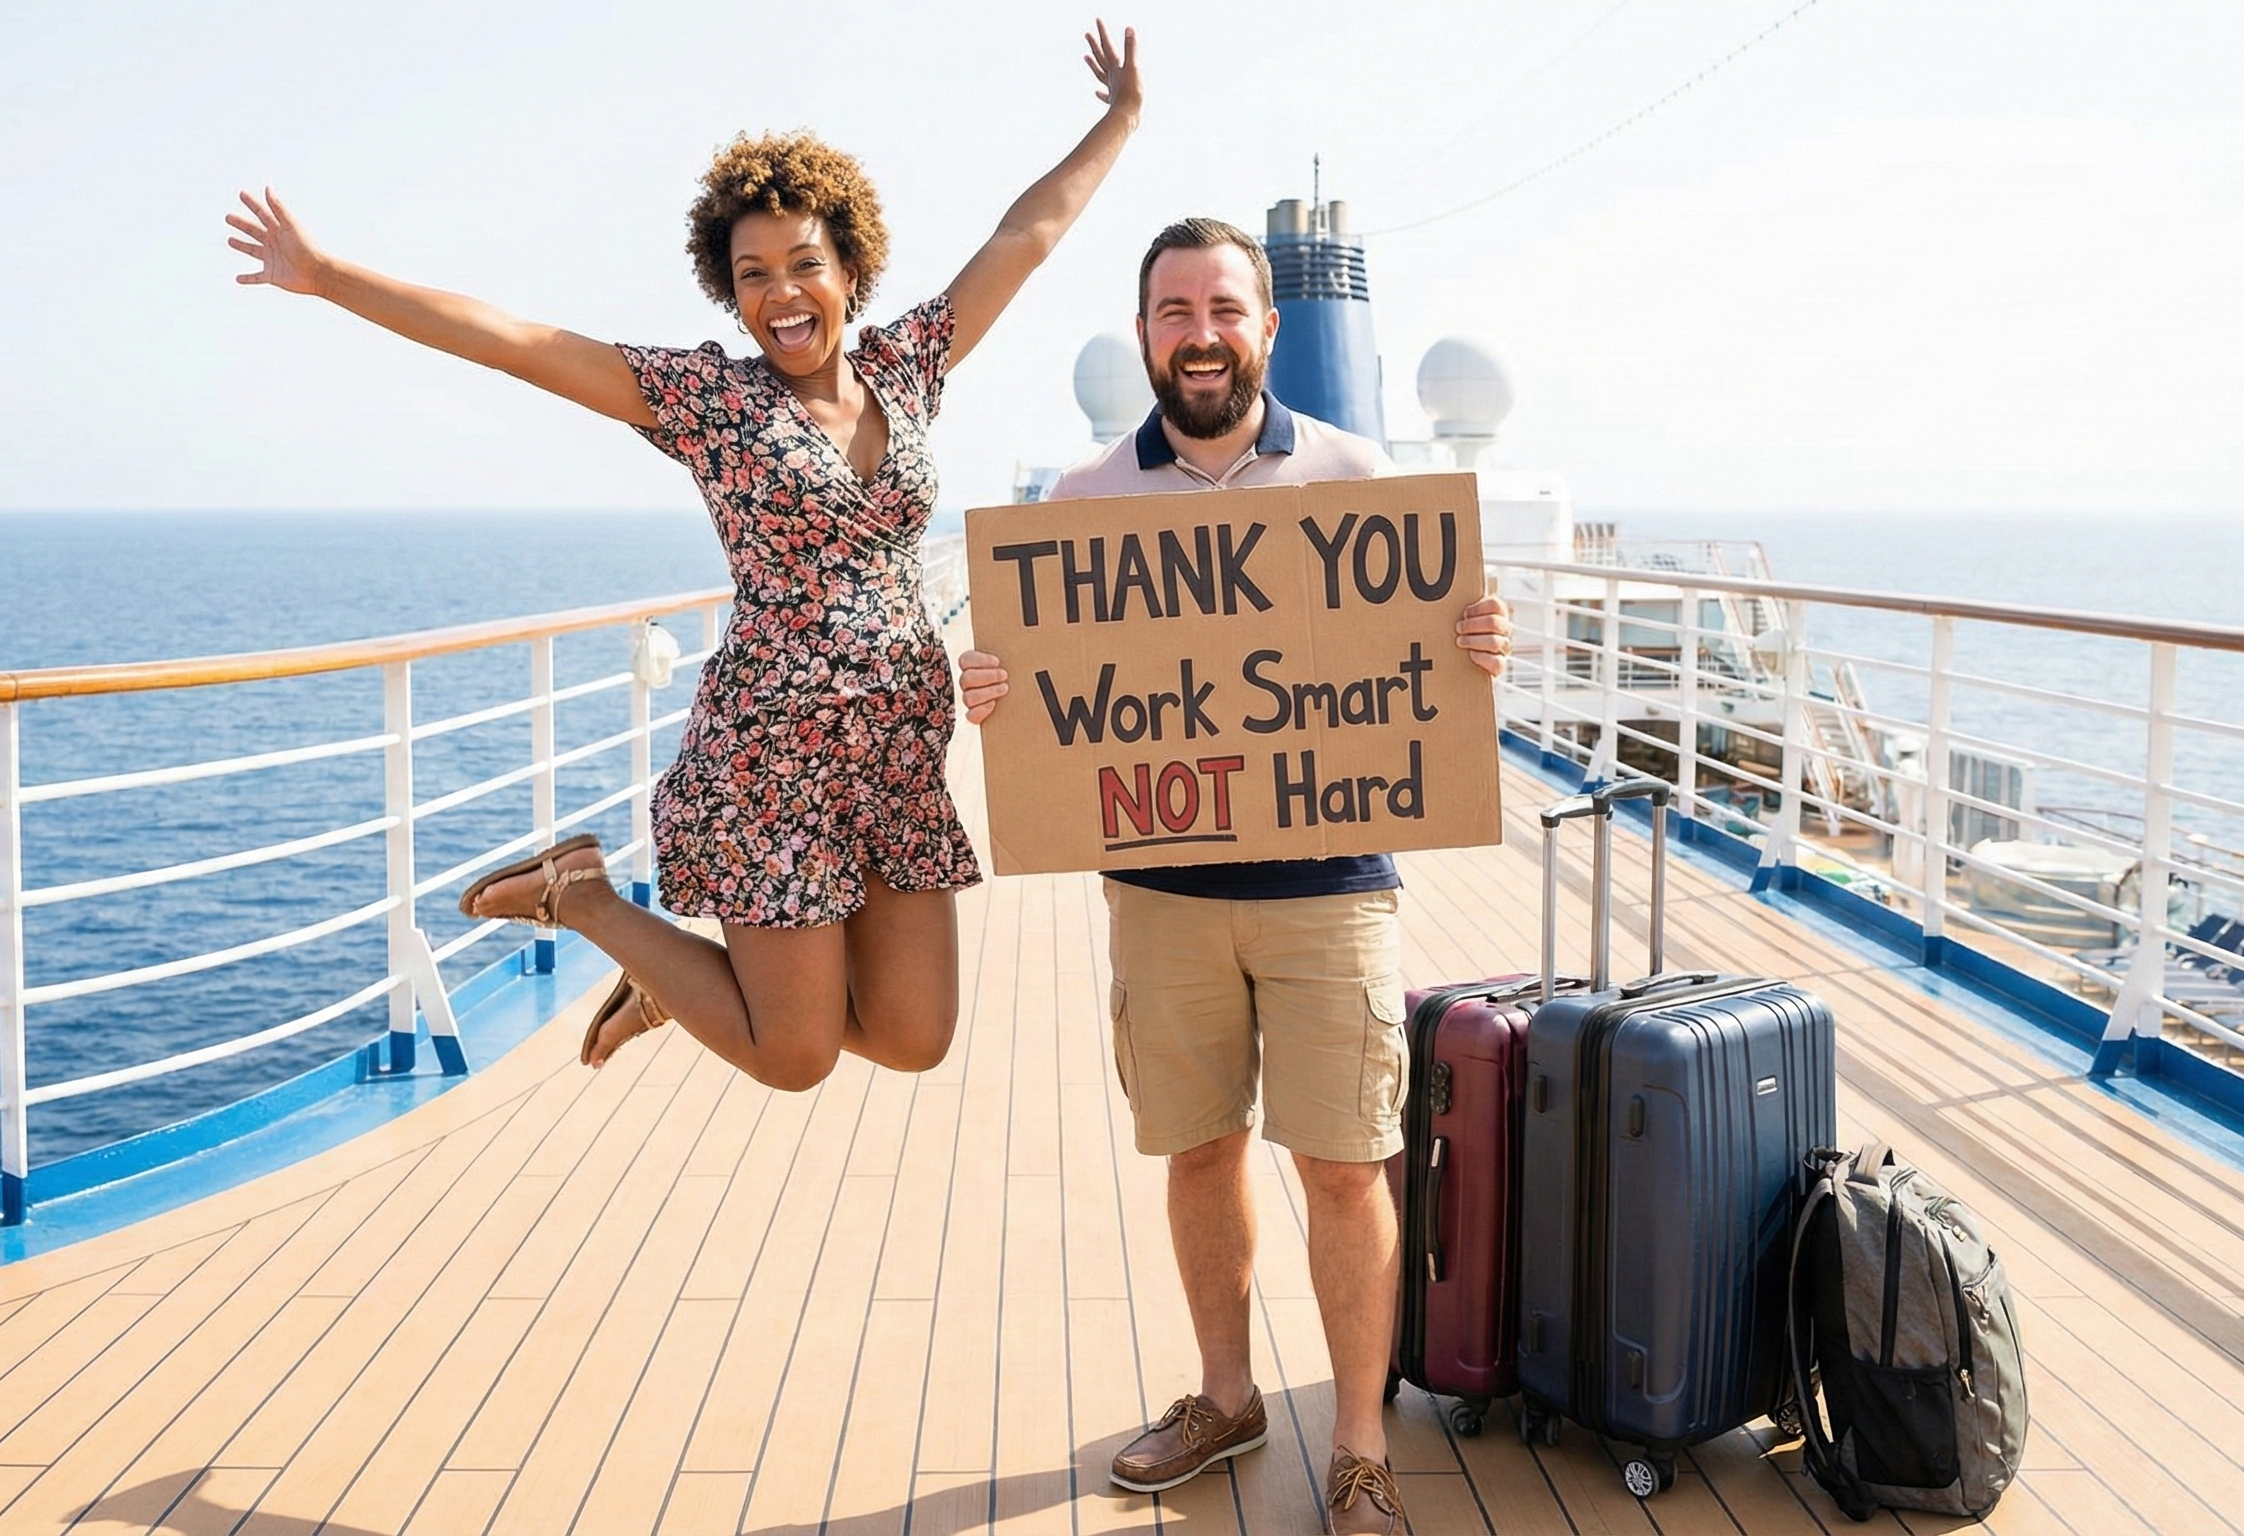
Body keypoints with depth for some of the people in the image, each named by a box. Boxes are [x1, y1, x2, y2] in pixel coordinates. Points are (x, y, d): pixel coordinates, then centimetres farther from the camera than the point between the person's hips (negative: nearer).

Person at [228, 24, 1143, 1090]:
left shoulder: (906, 369, 9)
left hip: (907, 747, 6)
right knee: (793, 1058, 0)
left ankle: (682, 977, 30)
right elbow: (509, 339, -8)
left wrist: (1121, 118, 24)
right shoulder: (707, 395, -3)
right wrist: (326, 277, -12)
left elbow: (1029, 231, 16)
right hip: (773, 750, -5)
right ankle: (581, 893, 20)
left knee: (912, 1040, 6)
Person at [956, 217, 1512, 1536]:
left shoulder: (1356, 475, 2)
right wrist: (988, 693, -15)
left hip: (1328, 881, -2)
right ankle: (1227, 1399, 35)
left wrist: (1482, 649, -17)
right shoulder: (1086, 497, 5)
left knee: (1343, 1167, 1)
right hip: (1162, 884, 2)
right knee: (1201, 1151, 14)